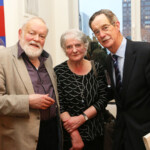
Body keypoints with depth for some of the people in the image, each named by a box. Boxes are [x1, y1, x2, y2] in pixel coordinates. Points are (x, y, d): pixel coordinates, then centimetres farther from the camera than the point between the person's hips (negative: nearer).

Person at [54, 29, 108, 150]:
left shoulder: (97, 68, 0)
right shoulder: (58, 72, -7)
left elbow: (103, 99, -4)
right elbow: (59, 106, -10)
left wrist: (81, 118, -16)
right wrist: (75, 135, -17)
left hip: (95, 134, 2)